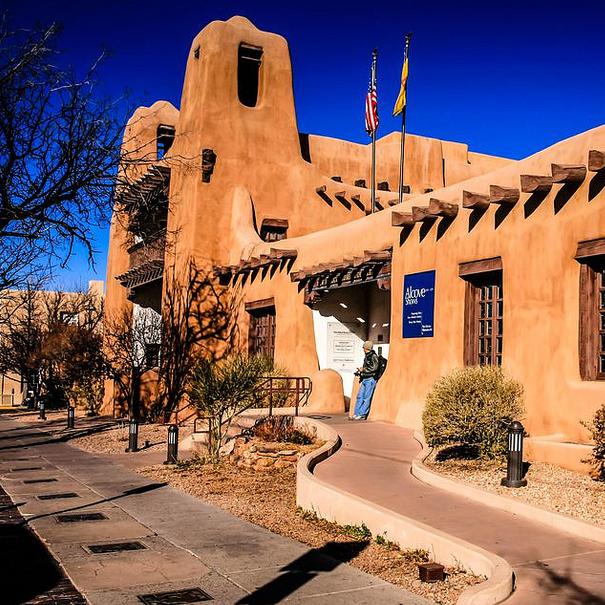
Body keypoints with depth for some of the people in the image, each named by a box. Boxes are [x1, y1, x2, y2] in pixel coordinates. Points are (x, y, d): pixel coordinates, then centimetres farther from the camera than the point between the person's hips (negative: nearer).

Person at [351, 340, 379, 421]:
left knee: (366, 398, -6)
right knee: (359, 396, 7)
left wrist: (363, 370, -13)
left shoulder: (373, 356, -9)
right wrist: (360, 371, 8)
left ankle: (362, 415, -3)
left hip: (370, 379, -9)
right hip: (365, 379, 9)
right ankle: (356, 413, 11)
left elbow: (374, 367, -18)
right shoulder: (366, 357, 17)